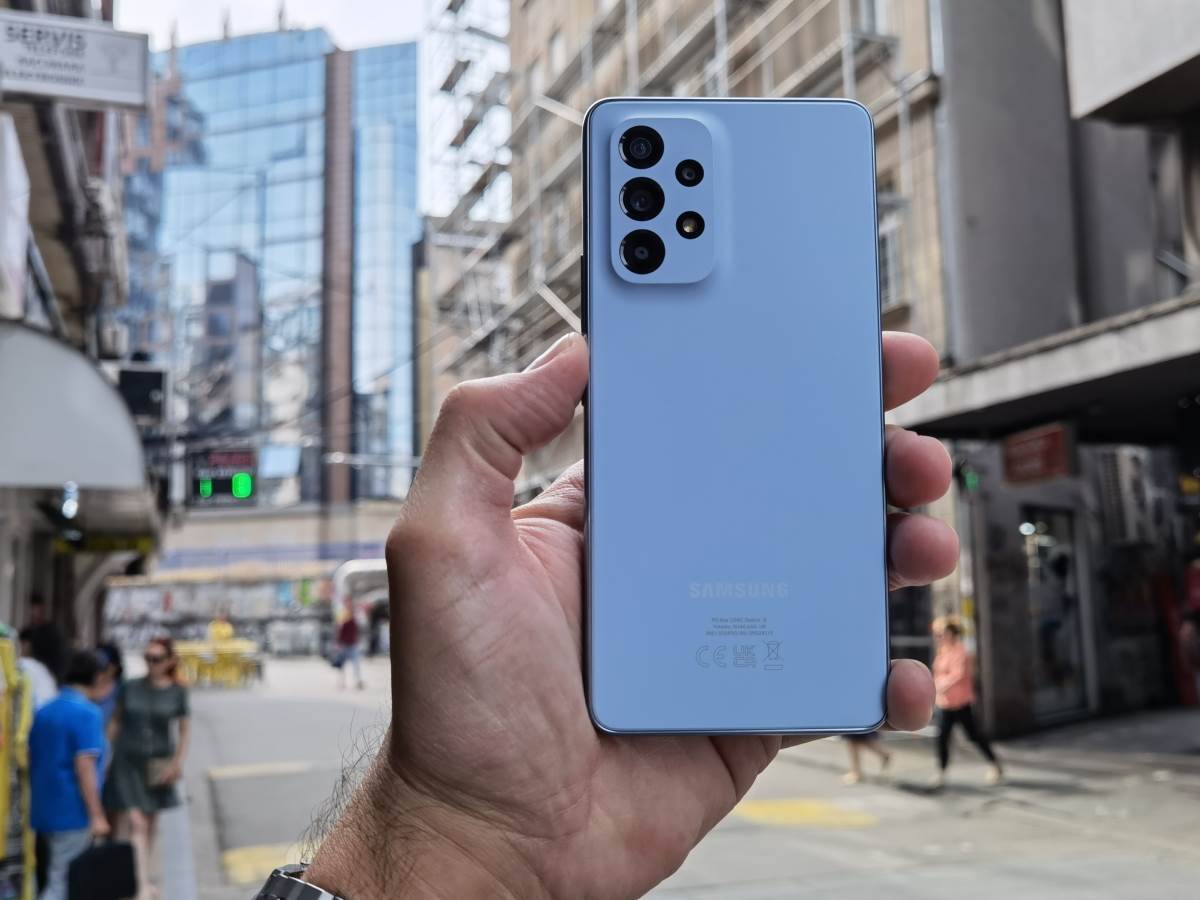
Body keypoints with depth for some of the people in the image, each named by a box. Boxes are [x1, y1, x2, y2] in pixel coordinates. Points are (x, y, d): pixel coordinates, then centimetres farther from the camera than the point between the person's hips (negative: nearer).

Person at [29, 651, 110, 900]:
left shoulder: (43, 711, 10)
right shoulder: (87, 713, -14)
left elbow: (32, 762, 17)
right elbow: (84, 766, -20)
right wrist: (97, 816, -18)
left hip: (44, 811, 8)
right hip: (73, 814, -8)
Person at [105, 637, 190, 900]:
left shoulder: (177, 692, 1)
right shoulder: (130, 687, 0)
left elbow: (183, 731, 9)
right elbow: (116, 722, 9)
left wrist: (178, 761, -1)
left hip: (158, 766, 2)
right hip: (127, 761, -1)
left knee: (150, 825, 12)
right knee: (134, 822, -10)